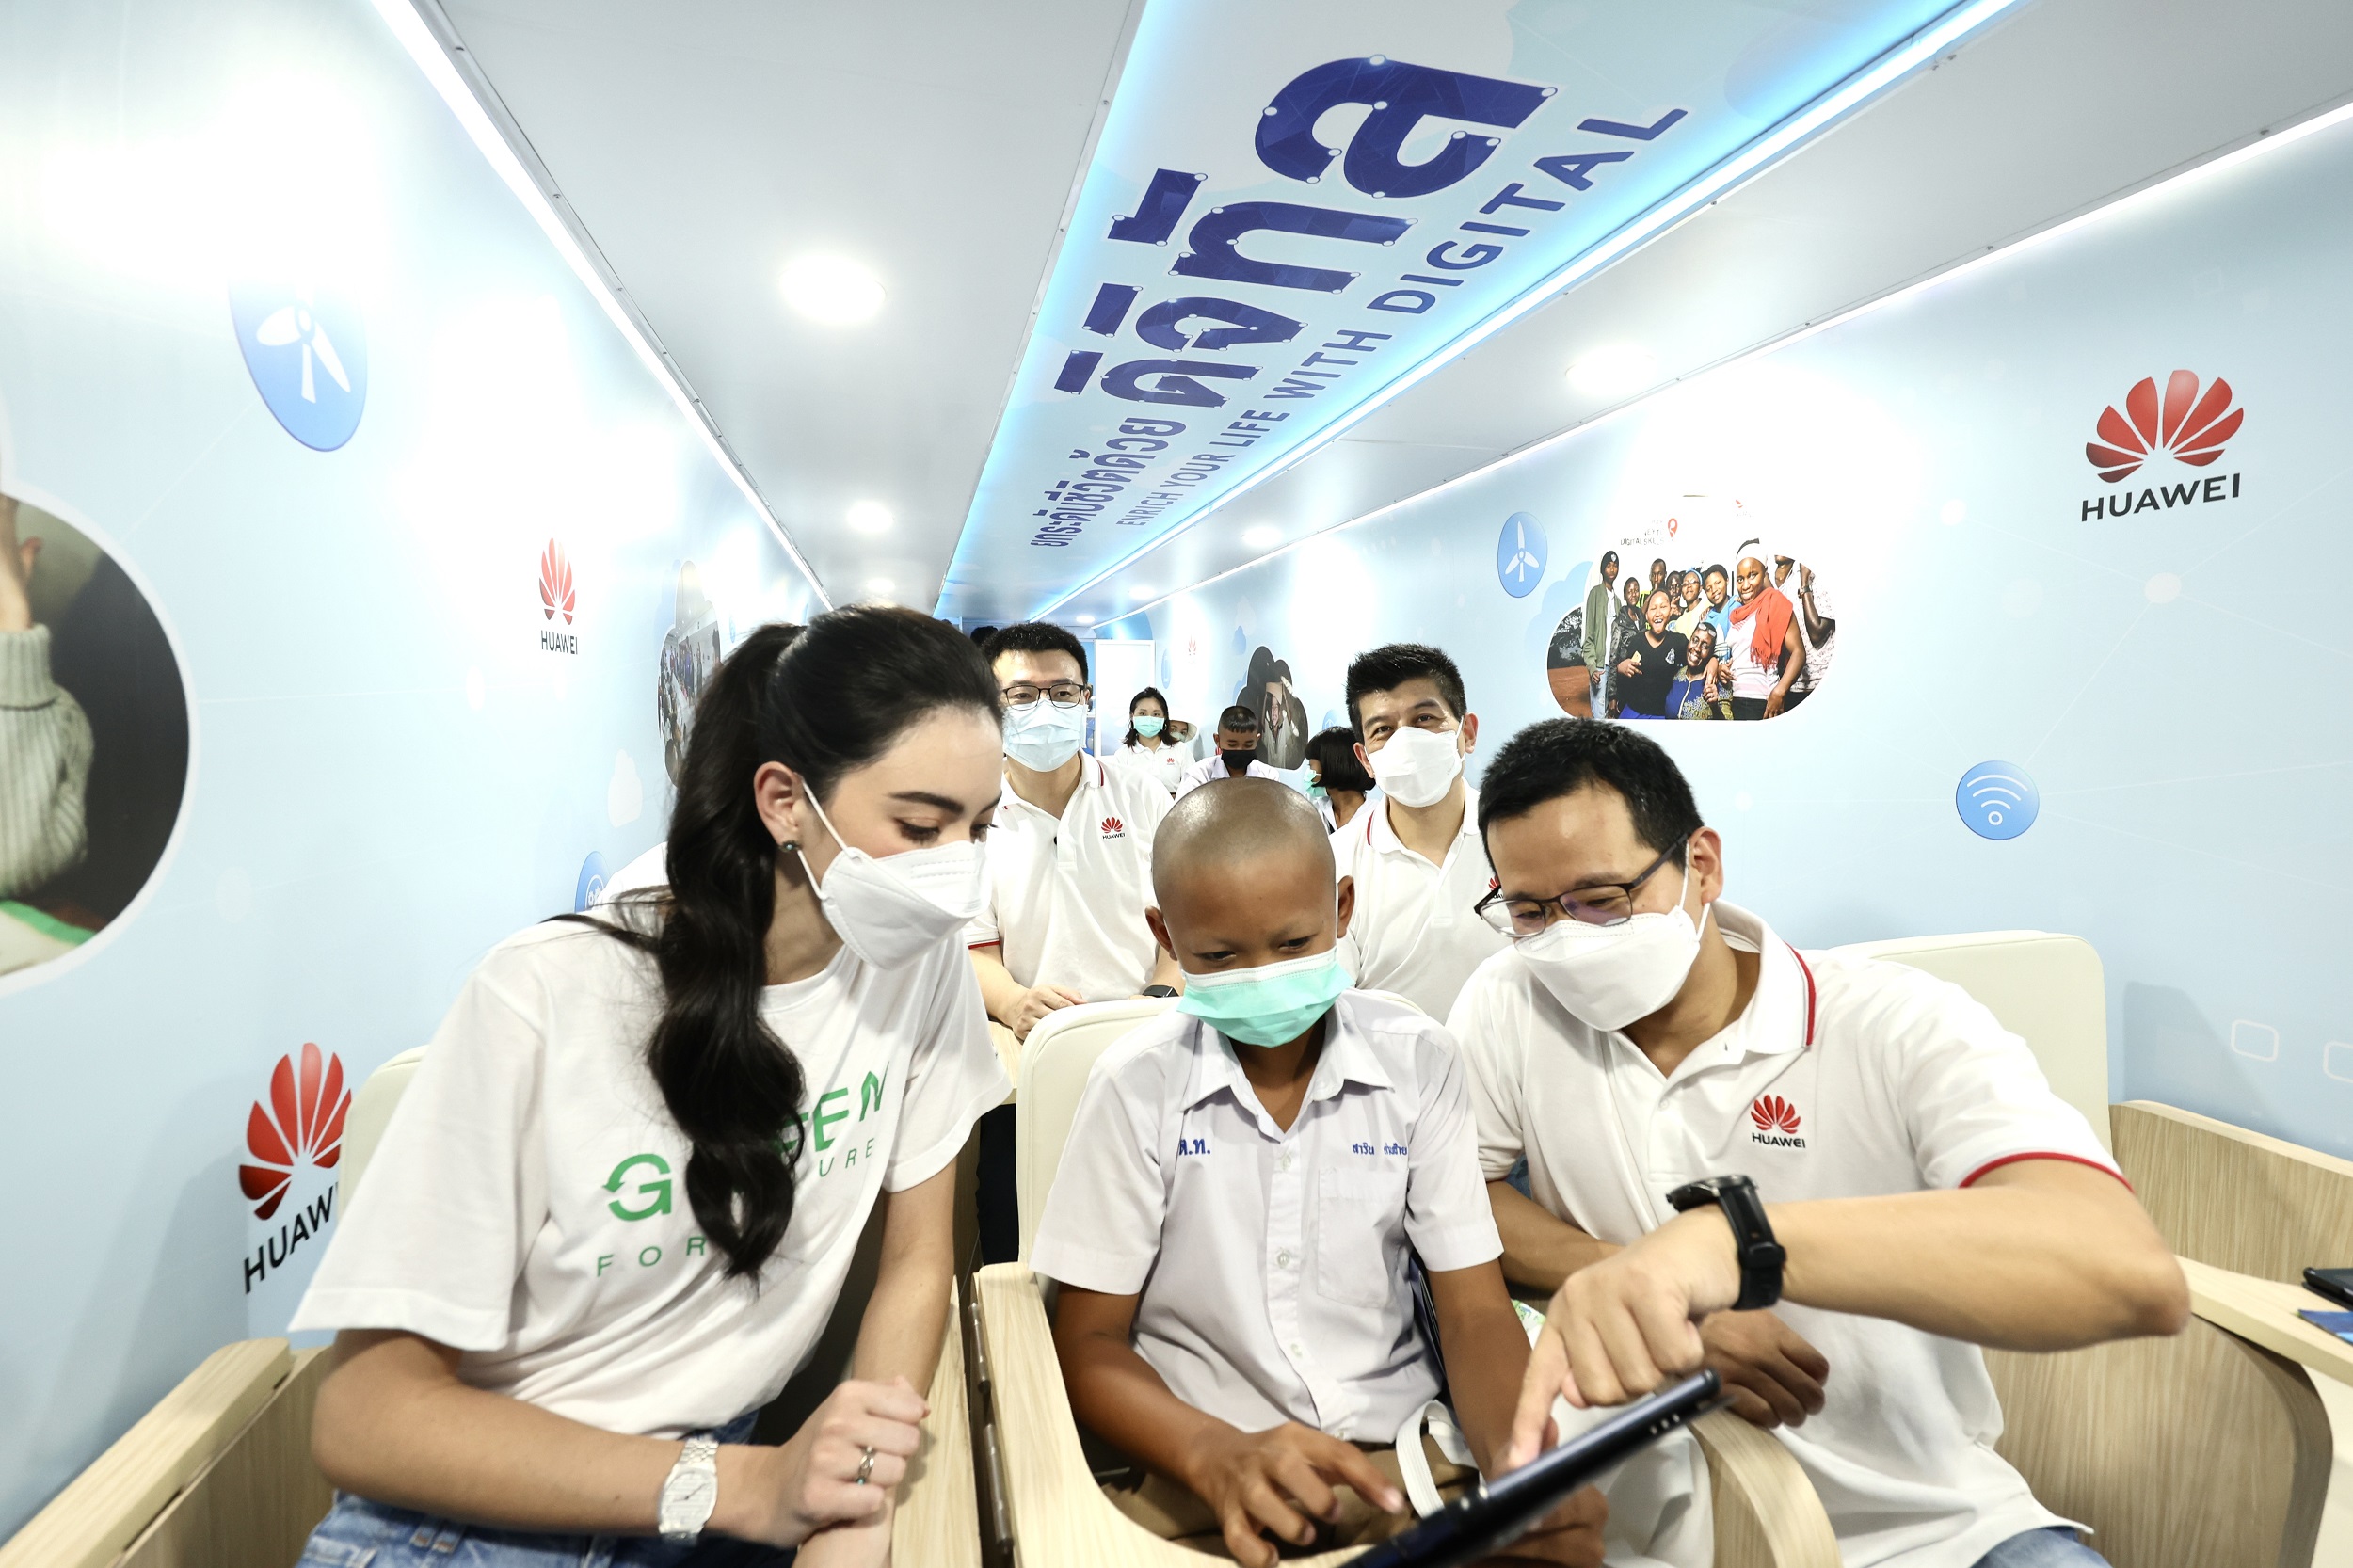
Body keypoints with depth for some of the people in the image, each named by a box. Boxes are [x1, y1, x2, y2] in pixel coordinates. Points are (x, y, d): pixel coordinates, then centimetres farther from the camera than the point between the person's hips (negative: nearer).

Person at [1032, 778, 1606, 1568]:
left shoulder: (1418, 1062, -2)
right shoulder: (1138, 1087, -7)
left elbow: (1474, 1313, 0)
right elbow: (1089, 1340, -3)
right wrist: (1219, 1455, -21)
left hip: (1403, 1454, 1)